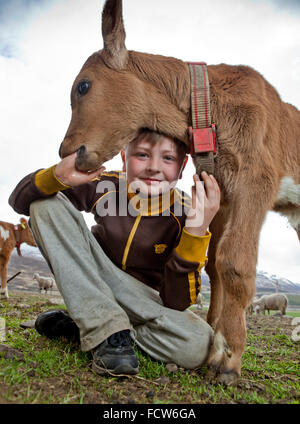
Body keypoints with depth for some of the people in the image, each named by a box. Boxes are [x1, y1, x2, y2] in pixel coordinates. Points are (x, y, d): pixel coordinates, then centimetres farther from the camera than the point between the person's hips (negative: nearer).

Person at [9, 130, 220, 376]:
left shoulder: (185, 215, -18)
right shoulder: (105, 185, -15)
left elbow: (175, 303, -23)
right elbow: (20, 201, -12)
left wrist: (196, 232, -35)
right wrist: (57, 176, -34)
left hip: (141, 299, 0)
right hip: (89, 288, 1)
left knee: (197, 346, -30)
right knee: (47, 203, -19)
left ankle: (80, 325, -12)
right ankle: (106, 329, -22)